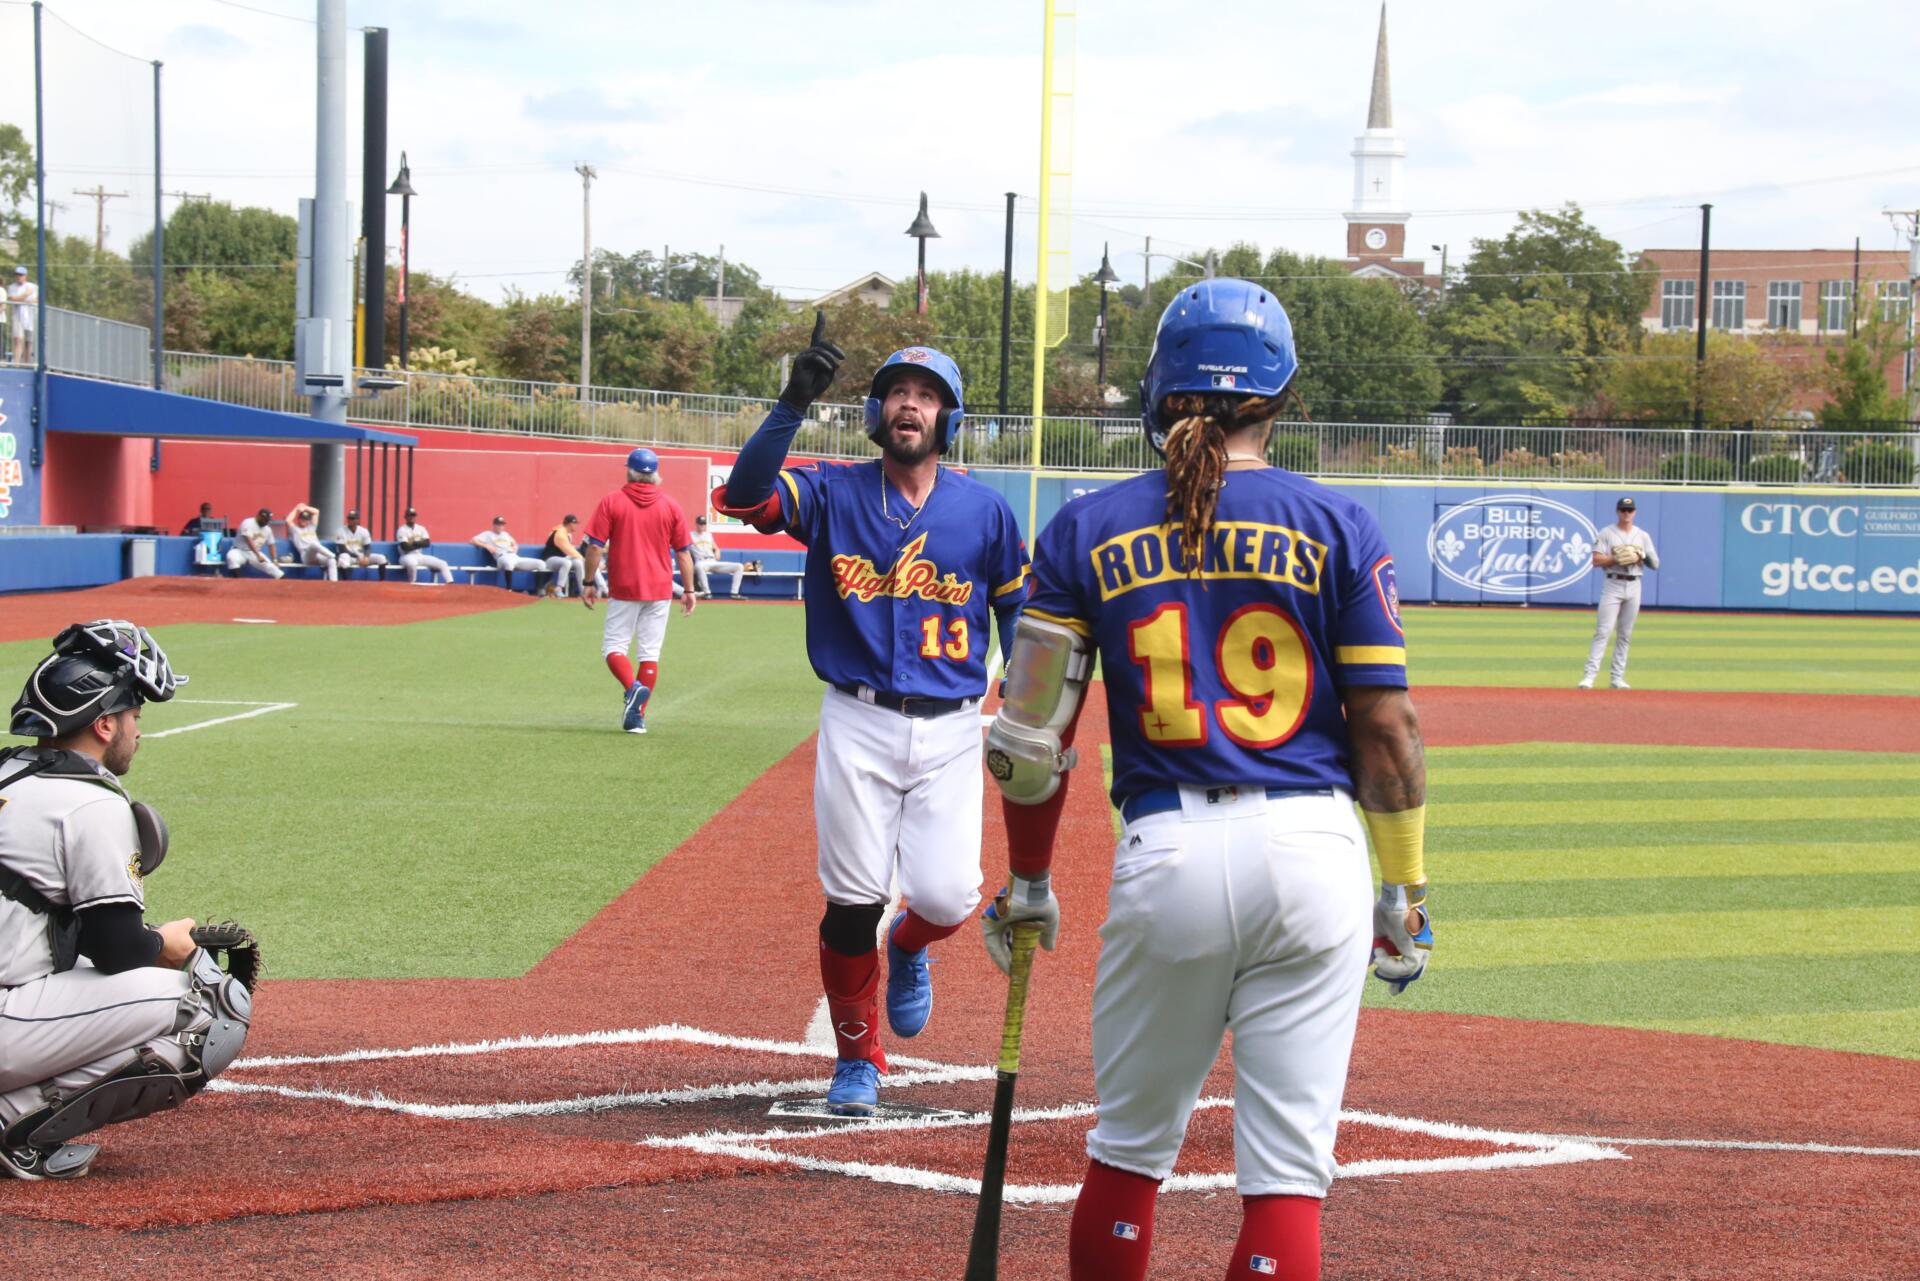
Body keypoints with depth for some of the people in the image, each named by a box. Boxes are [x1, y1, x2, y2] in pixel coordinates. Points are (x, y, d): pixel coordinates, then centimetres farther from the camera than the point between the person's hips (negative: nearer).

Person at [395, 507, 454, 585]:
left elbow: (427, 543, -1)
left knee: (443, 564, -7)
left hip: (420, 556, 6)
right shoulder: (402, 530, -6)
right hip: (407, 556, -6)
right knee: (412, 563, -43)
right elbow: (405, 547, -18)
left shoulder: (421, 528, 11)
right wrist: (420, 544, -8)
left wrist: (415, 543, -15)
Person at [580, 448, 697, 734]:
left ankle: (632, 687, -23)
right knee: (650, 652, 7)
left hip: (624, 589, -2)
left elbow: (595, 546, -6)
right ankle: (638, 715, 3)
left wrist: (589, 583, 2)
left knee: (613, 646, 6)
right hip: (659, 590, 2)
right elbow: (683, 552, 2)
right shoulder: (671, 506, 2)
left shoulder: (611, 502, -4)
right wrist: (689, 590, 8)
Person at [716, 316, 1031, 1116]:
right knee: (853, 898, 0)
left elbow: (1020, 617, 11)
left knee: (946, 896, -9)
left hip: (950, 730, 1)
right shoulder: (834, 494, -1)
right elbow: (743, 494, -19)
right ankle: (857, 1058, 19)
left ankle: (907, 949, 30)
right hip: (858, 725, -1)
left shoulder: (985, 512, 3)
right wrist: (795, 402, -29)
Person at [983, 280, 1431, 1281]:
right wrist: (1404, 890, 9)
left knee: (1128, 1147, 17)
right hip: (1314, 852, -1)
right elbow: (1387, 729, -1)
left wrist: (1028, 882, 16)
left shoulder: (1088, 530, 4)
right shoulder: (1336, 526, 1)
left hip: (1168, 852, 1)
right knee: (1287, 1169, 3)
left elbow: (1032, 731, 4)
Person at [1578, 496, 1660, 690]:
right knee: (1603, 632, -12)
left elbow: (1655, 564, 7)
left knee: (1625, 635, 6)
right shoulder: (1606, 534, 2)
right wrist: (1617, 558, -19)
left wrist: (1641, 555, -11)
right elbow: (1596, 560, -7)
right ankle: (1589, 676, -17)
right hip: (1613, 585, -4)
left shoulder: (1643, 536, 11)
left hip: (1634, 586, 4)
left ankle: (1618, 678, 10)